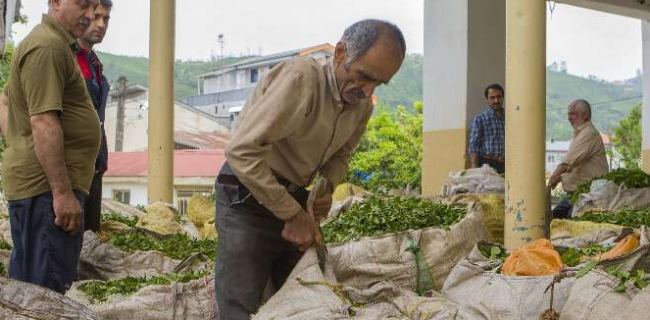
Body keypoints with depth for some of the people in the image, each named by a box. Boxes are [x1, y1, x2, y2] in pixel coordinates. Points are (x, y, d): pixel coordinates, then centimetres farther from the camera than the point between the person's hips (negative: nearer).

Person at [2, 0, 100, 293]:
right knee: (47, 290, -9)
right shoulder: (48, 46, -14)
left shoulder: (56, 44, 20)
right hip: (49, 185, -11)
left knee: (25, 286, 15)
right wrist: (63, 192, -23)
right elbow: (43, 121, -22)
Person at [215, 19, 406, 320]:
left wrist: (328, 185, -6)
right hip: (248, 195, -8)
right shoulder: (300, 79, -25)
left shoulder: (362, 105, 1)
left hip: (293, 199, 8)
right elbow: (242, 151, -29)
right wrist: (292, 214, -24)